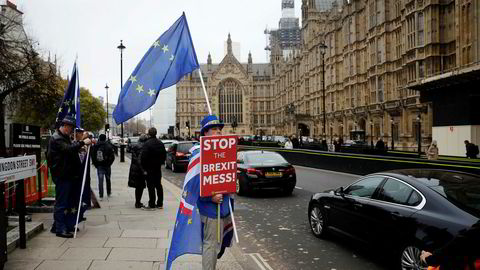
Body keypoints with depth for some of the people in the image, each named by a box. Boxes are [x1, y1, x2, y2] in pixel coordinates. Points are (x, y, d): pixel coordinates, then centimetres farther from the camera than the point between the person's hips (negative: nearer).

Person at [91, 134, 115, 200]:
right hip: (107, 166, -1)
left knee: (100, 180, 1)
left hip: (99, 166, 1)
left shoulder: (95, 146, -1)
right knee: (108, 180, 15)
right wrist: (109, 163, 2)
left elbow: (92, 157, 1)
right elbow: (112, 157, -9)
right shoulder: (108, 146, -8)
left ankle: (101, 196, -3)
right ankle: (109, 193, 26)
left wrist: (96, 164, 7)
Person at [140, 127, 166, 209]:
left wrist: (143, 166, -9)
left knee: (151, 186, -3)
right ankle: (160, 204, 19)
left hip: (150, 168, -7)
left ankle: (151, 205, 0)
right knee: (158, 185, 13)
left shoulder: (147, 144, -16)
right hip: (158, 167, 7)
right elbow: (164, 155, 15)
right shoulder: (160, 143, 8)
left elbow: (143, 157, -20)